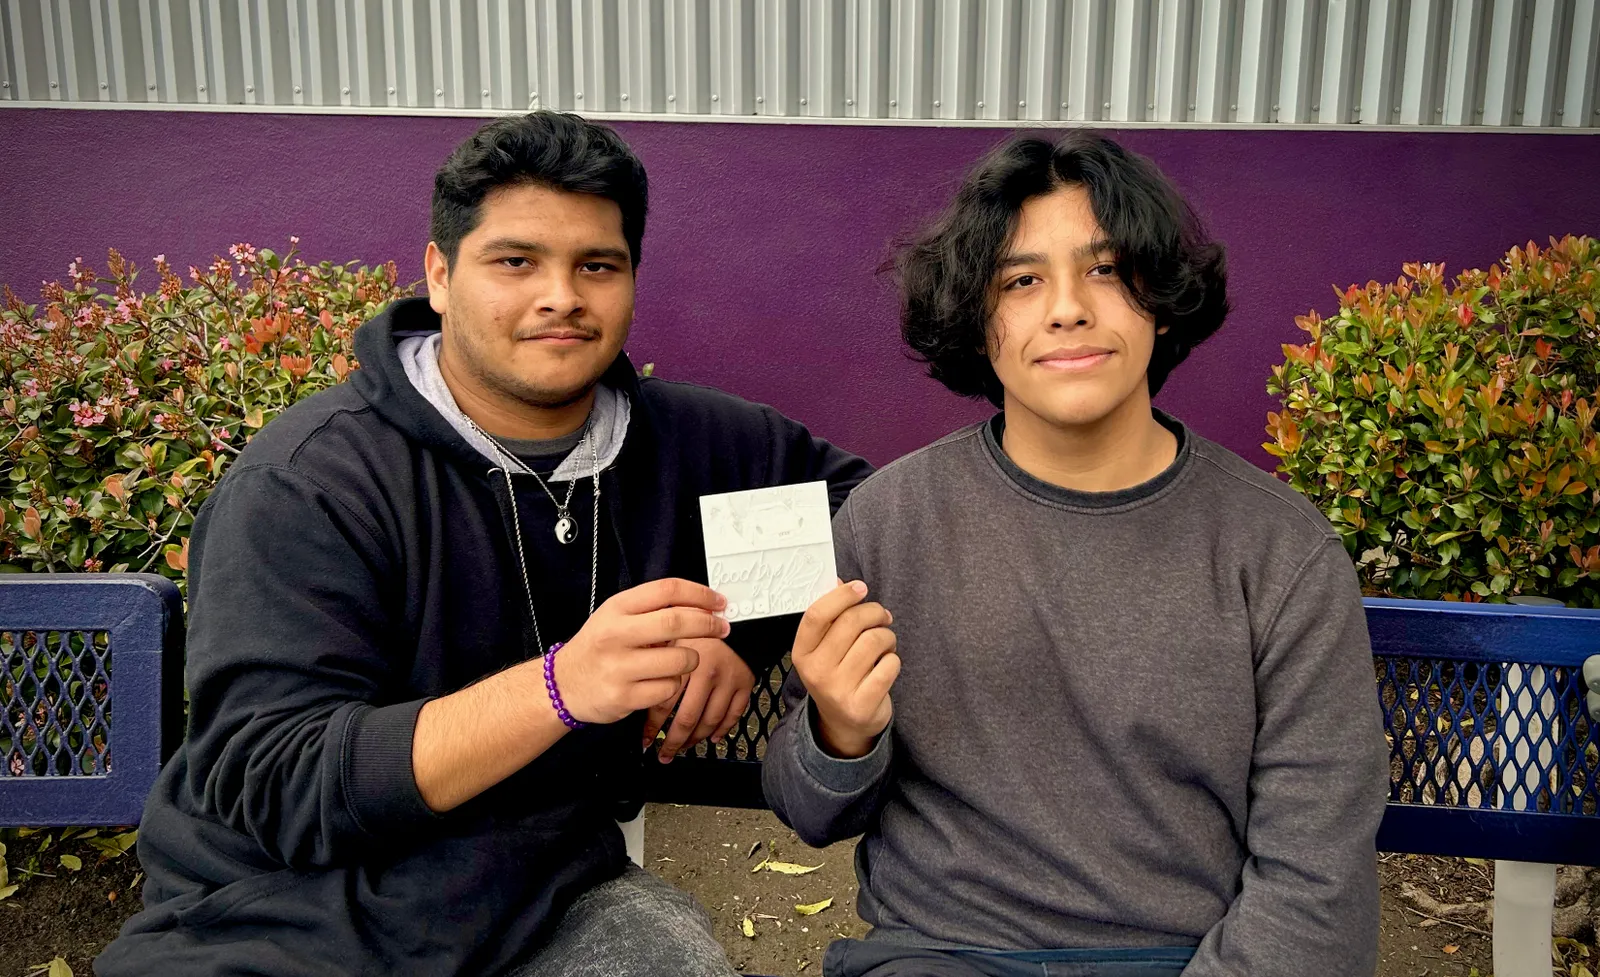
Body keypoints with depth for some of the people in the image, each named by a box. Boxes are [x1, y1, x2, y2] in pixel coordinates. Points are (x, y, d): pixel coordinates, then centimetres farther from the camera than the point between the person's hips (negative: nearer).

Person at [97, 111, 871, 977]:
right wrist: (561, 686, -34)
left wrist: (743, 638, -6)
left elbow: (841, 491, 14)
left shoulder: (677, 441, 0)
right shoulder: (311, 481, -14)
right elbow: (270, 788, -20)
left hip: (550, 901, 3)